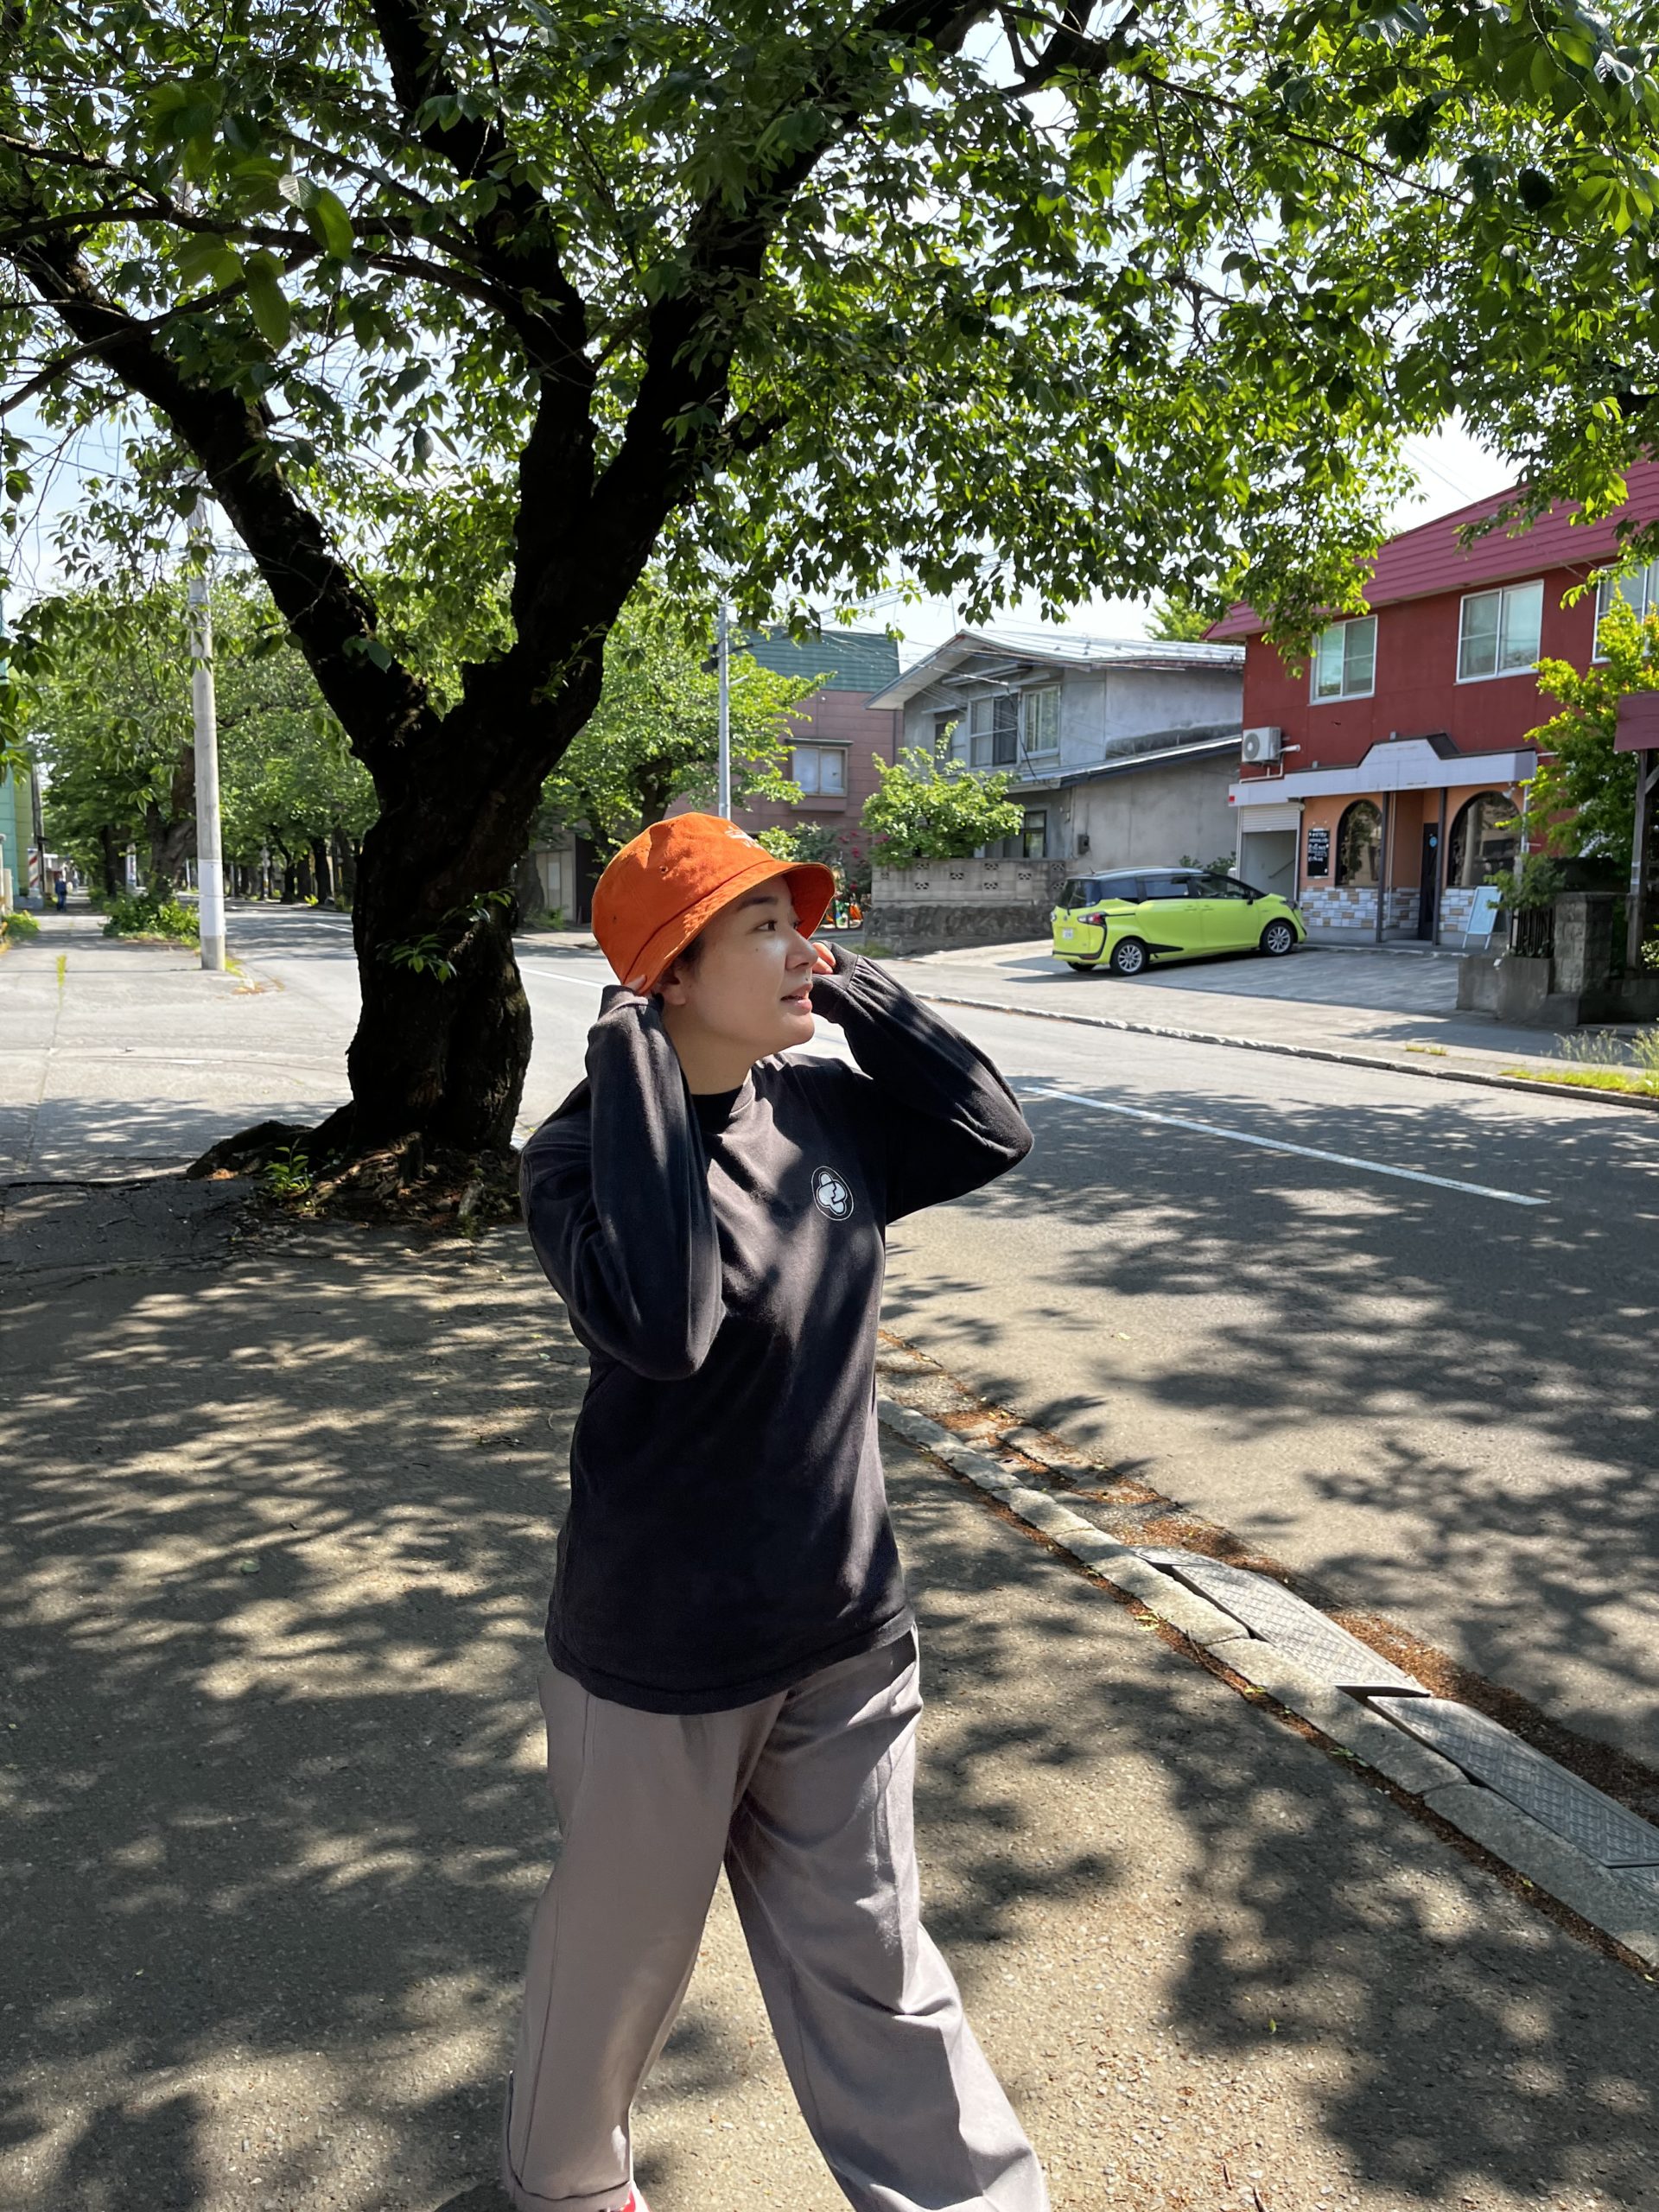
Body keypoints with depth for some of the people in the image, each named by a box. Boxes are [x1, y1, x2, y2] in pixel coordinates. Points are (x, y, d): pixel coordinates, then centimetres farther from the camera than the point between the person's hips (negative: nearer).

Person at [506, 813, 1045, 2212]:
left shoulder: (824, 1112, -2)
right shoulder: (588, 1149, -20)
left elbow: (992, 1133, 0)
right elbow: (656, 1323, -38)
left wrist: (853, 989, -5)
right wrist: (633, 1059, -32)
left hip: (844, 1628, 4)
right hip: (663, 1649, -4)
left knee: (869, 1961, 20)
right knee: (625, 1951, 21)